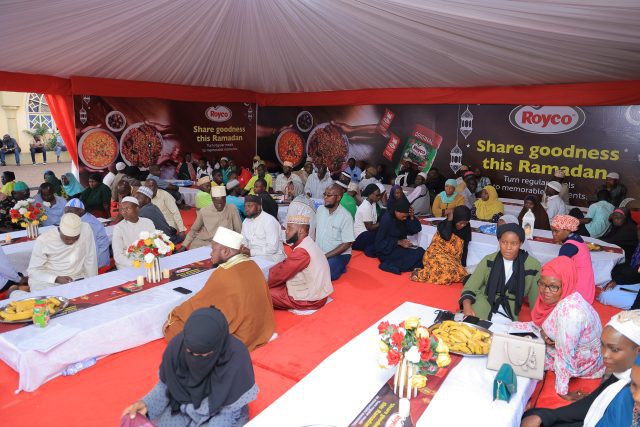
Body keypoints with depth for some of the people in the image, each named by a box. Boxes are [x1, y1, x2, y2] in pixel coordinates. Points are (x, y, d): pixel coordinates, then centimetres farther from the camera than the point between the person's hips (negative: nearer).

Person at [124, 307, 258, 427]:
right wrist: (146, 403, -19)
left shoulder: (236, 358, -31)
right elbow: (166, 384, -3)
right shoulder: (177, 345, -21)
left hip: (220, 414, -3)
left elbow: (229, 412, -20)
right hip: (183, 406, 3)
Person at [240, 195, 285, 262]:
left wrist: (251, 252, -23)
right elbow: (244, 241, 17)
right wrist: (242, 248, -7)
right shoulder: (246, 222, 11)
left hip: (272, 257, -7)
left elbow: (273, 248, -19)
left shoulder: (269, 221, -14)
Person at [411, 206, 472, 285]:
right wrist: (449, 220, -15)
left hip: (452, 259, 6)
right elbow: (446, 237, -24)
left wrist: (463, 266, 5)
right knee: (447, 272, -35)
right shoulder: (443, 224, -4)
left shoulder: (465, 230, 9)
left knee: (461, 274, -25)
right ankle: (419, 273, -17)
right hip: (436, 254, -6)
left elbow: (464, 249, 13)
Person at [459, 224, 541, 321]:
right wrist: (467, 306, -21)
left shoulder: (533, 265, 0)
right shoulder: (489, 260, 1)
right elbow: (470, 288, -2)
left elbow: (536, 299, 5)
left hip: (509, 315, 2)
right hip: (480, 310, -1)